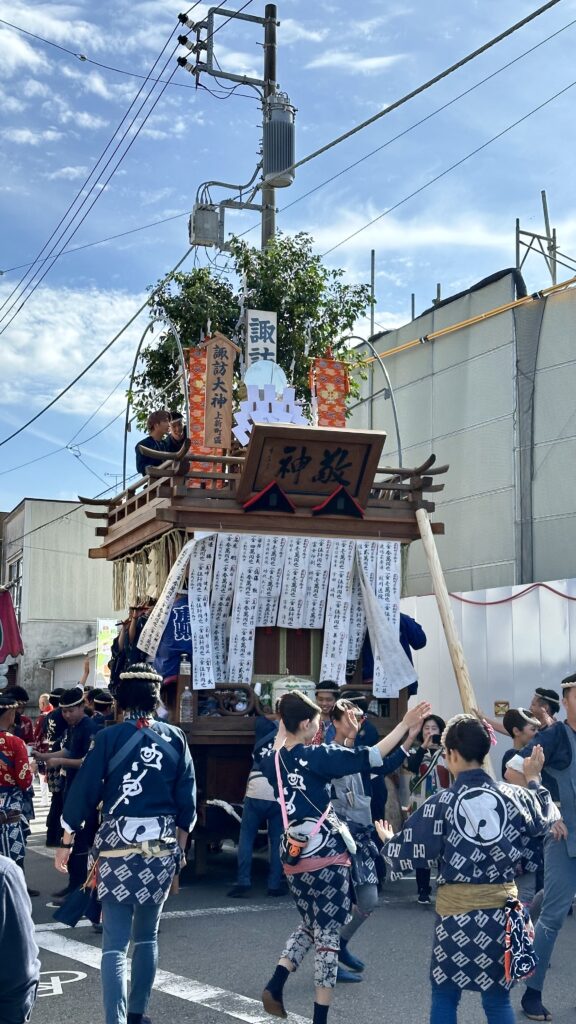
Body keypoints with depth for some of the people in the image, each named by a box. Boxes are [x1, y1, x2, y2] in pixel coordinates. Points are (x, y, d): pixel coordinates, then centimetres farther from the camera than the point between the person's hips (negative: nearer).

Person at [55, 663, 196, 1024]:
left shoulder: (108, 737, -7)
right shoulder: (175, 738, 2)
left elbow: (84, 792, -6)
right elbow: (187, 800, 5)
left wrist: (67, 843, 3)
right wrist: (180, 846, 16)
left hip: (118, 845, -3)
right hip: (162, 846, 3)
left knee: (115, 942, -1)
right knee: (147, 935, 17)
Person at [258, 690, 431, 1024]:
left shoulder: (271, 759, 2)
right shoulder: (317, 756, -16)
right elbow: (368, 758, -20)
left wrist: (282, 725, 33)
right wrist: (406, 724, -19)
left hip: (294, 857, 7)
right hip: (326, 855, -7)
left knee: (310, 925, 23)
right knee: (328, 934, 2)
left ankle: (275, 986, 8)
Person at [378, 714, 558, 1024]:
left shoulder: (441, 803, -10)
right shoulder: (514, 796, -2)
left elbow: (411, 854, -6)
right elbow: (546, 820, 19)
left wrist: (388, 840, 15)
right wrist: (534, 779, 33)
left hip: (456, 909, -3)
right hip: (501, 908, 3)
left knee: (445, 995, 13)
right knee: (497, 998, 14)